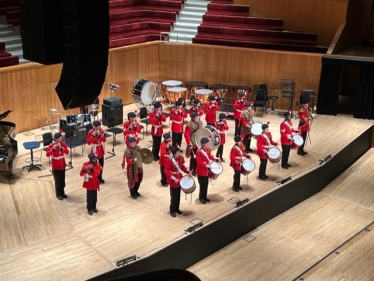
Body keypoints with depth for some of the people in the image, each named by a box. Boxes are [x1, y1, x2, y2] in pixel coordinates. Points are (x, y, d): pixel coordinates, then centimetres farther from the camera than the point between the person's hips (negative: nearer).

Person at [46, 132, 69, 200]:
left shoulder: (63, 144, -3)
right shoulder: (51, 146, -16)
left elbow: (67, 152, -16)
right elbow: (47, 155, -27)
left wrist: (61, 147, -30)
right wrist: (53, 149, -40)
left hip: (62, 166, 4)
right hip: (55, 167, -4)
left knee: (62, 180, 16)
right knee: (57, 181, 5)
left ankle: (62, 192, 32)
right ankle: (58, 194, 20)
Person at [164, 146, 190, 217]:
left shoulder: (181, 158, -3)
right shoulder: (169, 160, -23)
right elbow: (166, 171, -21)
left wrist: (187, 171, -5)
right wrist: (173, 179, -29)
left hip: (179, 179, 7)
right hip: (173, 181, -6)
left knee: (178, 195, 18)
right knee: (174, 196, 3)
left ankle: (177, 208, 35)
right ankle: (172, 211, 18)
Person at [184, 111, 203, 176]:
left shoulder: (200, 123, 5)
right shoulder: (190, 125, -19)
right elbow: (186, 135, -21)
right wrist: (189, 144, -23)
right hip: (193, 144, -7)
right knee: (193, 157, 1)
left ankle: (197, 169, 29)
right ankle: (192, 171, 15)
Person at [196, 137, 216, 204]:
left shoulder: (208, 149, 2)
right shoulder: (199, 152, -22)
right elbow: (199, 162, -23)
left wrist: (215, 158, 2)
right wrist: (206, 165, -28)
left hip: (207, 170, 8)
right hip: (201, 171, -8)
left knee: (206, 184, 17)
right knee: (203, 185, 0)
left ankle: (205, 197, 30)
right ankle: (201, 198, 15)